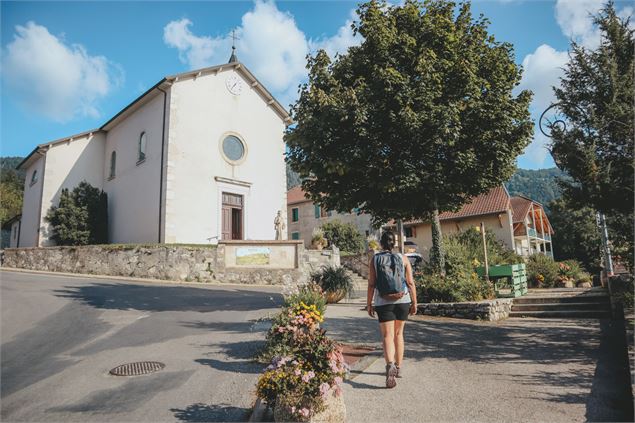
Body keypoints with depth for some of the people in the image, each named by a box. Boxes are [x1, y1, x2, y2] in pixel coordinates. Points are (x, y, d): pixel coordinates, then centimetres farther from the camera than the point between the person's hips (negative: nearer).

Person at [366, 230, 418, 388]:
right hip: (403, 301, 2)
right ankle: (398, 368, 28)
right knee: (399, 334, 18)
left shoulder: (374, 259, -1)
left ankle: (390, 365, -24)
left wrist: (369, 304, 3)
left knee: (387, 335, -1)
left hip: (383, 302, -2)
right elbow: (411, 283, 0)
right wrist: (414, 303, 8)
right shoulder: (403, 258, 2)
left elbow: (371, 284, -4)